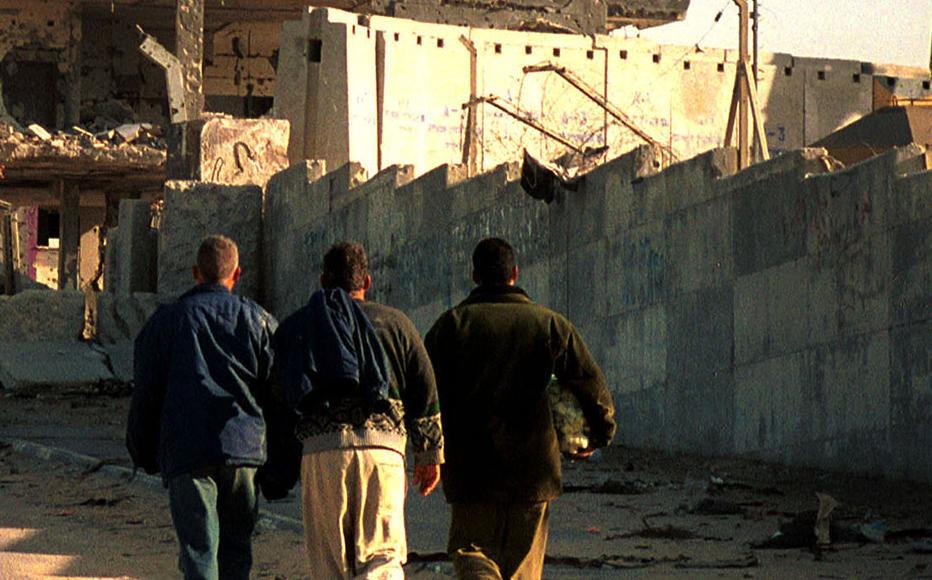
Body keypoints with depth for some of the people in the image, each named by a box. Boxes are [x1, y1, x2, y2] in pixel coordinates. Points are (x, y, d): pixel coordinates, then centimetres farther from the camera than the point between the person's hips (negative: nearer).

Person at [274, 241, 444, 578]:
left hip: (322, 449, 0)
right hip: (383, 447, 0)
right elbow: (425, 392, 14)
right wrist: (429, 455, 21)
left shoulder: (294, 327, 16)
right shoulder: (395, 323, 15)